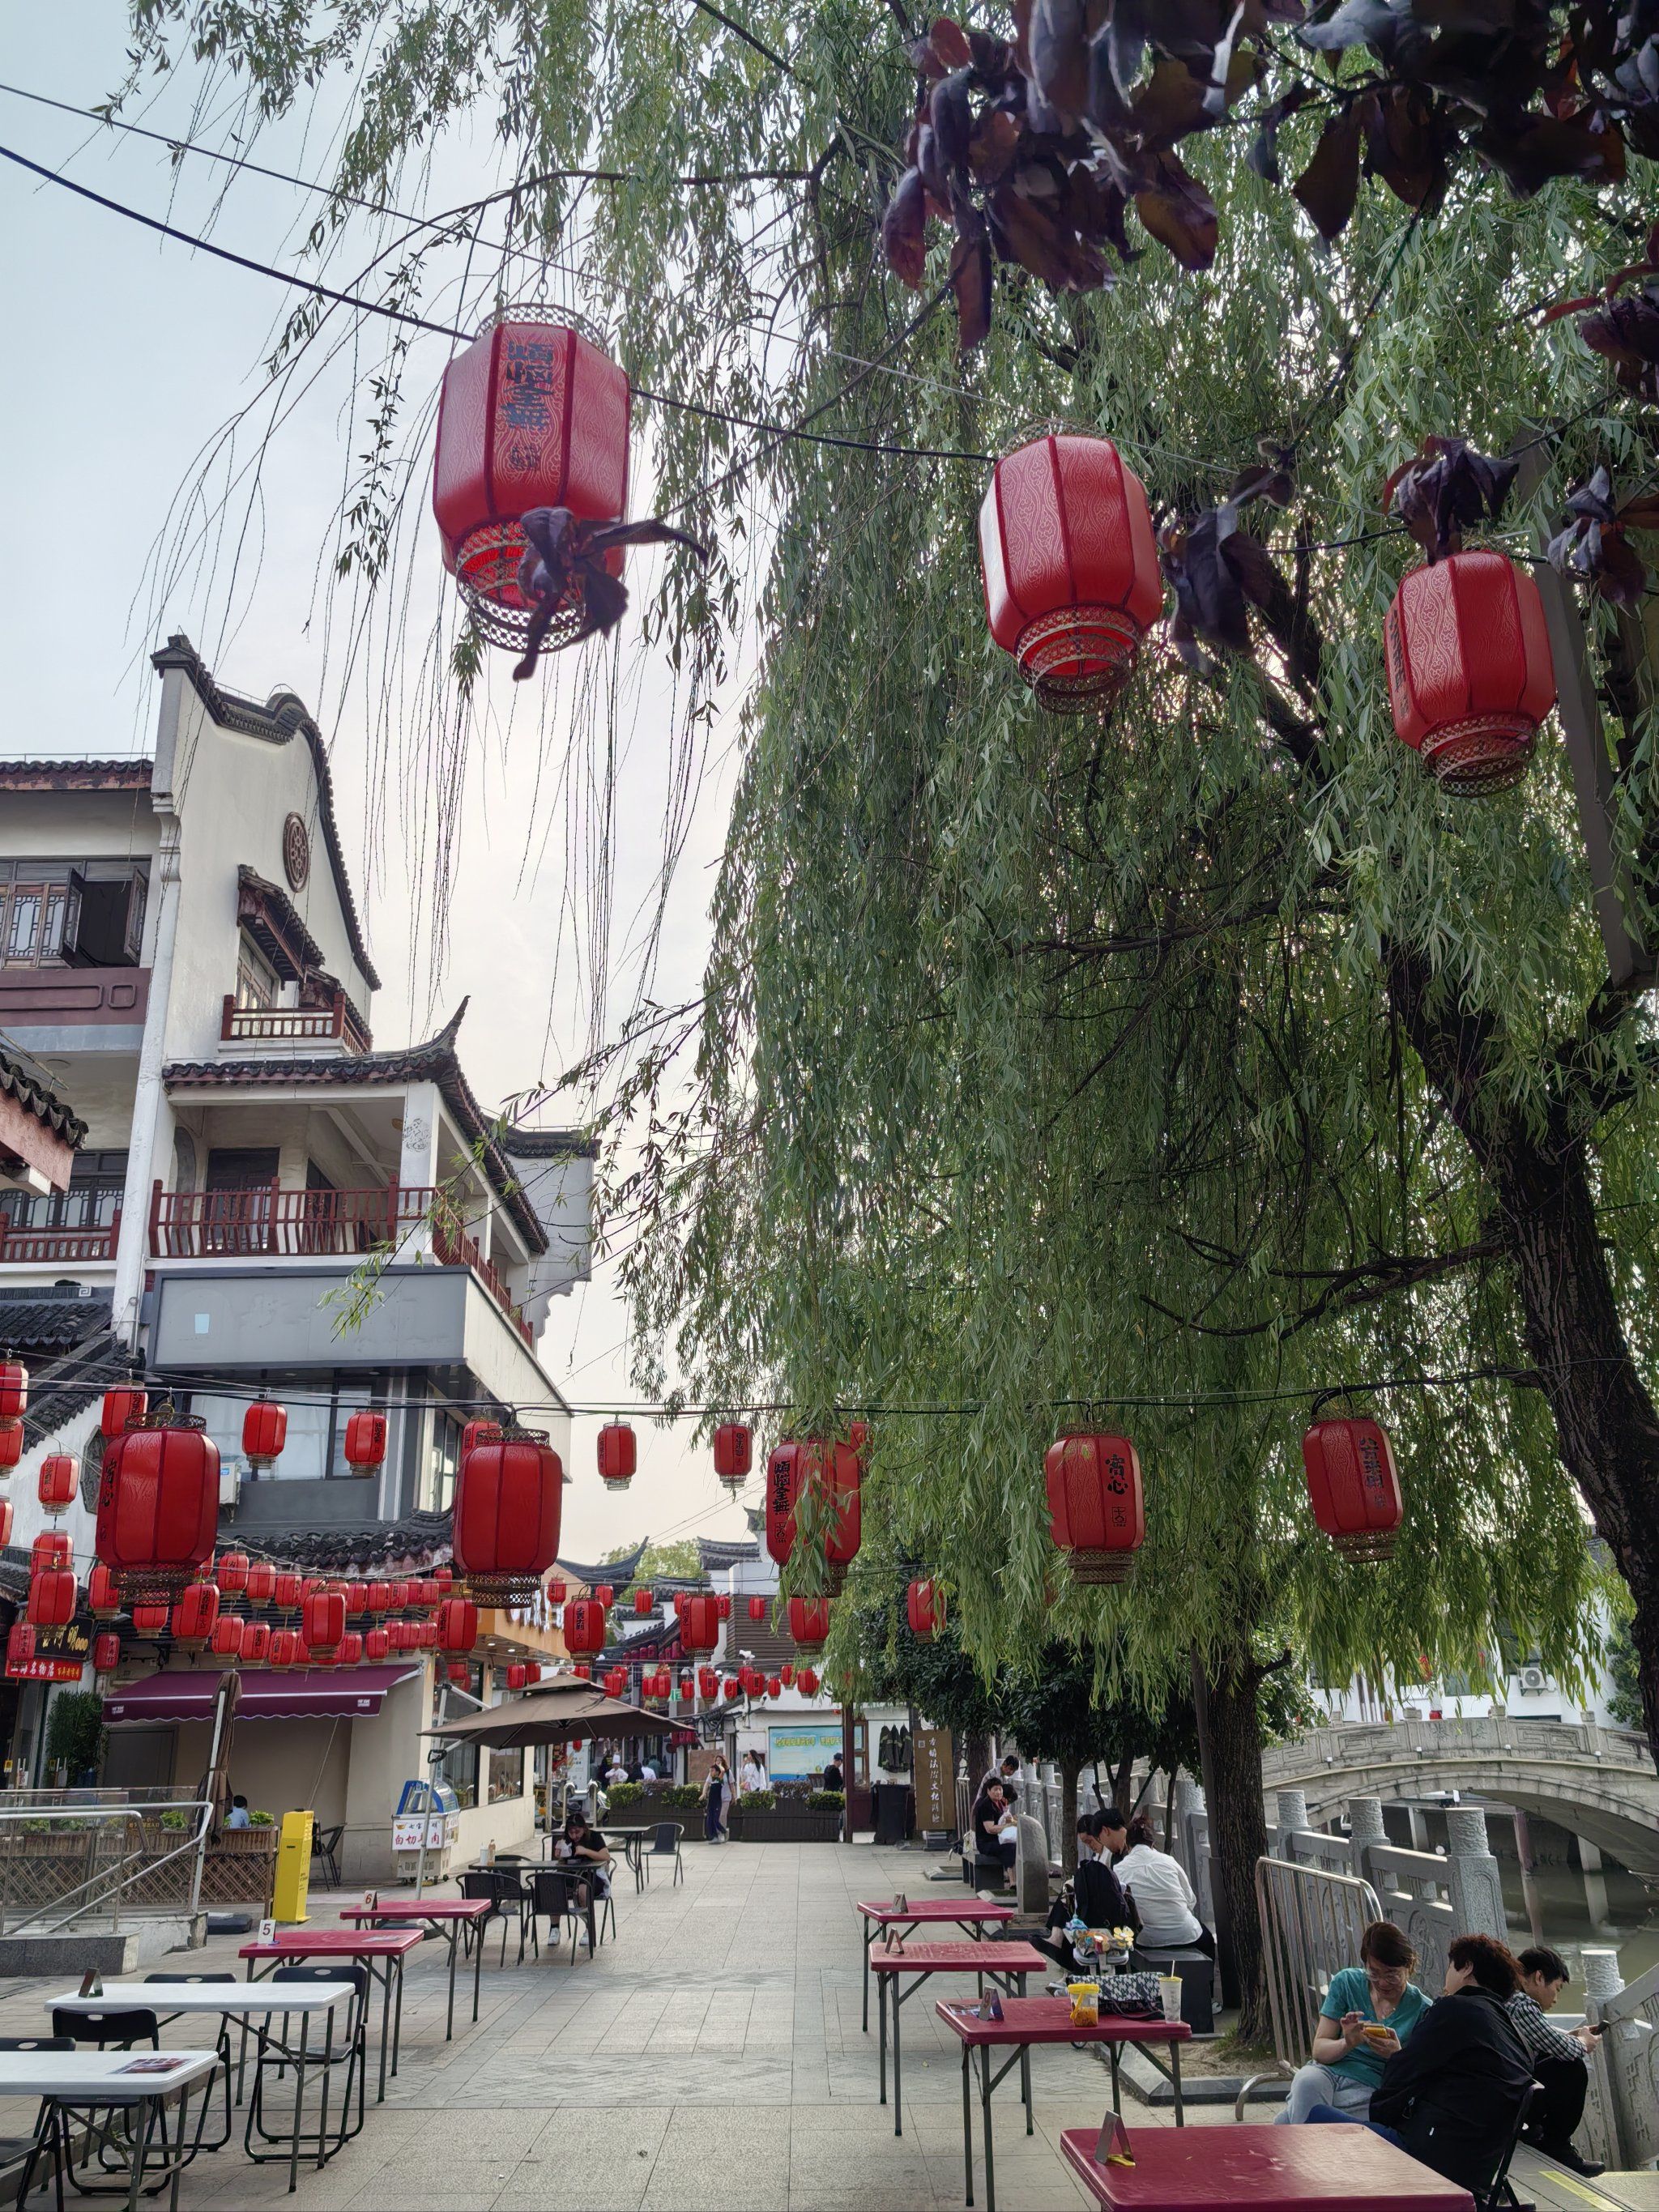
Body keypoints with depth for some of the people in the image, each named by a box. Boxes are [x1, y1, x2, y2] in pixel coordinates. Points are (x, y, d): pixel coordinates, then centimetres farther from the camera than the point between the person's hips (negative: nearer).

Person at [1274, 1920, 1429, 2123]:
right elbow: (1319, 2050, 4)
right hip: (1327, 2071, 3)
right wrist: (1348, 2043, -19)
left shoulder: (1423, 2010, 1)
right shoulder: (1347, 1982, 7)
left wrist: (1396, 2055, -21)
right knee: (1308, 2082, -38)